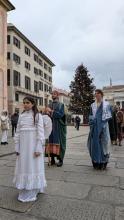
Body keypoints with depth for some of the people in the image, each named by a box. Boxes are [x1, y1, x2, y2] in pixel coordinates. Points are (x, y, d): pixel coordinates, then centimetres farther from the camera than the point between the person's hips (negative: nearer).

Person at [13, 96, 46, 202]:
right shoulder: (21, 116, 10)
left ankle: (32, 191, 17)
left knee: (33, 166, 3)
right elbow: (18, 132, 10)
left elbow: (40, 132, -9)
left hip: (33, 144, -5)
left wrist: (38, 148, -15)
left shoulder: (37, 115, -4)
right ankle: (25, 190, 28)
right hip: (23, 145, 5)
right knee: (23, 166, 11)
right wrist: (17, 147, 7)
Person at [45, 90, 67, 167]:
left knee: (59, 143, 0)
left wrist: (52, 111, -15)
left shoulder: (61, 105, 0)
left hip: (59, 127, -4)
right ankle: (52, 159, 14)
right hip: (51, 126, 5)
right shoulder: (50, 105, 15)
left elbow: (60, 114, -13)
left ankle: (60, 160, 10)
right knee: (51, 142, 3)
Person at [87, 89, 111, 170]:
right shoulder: (93, 105, 14)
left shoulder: (106, 104, 5)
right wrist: (92, 120, -4)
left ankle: (103, 163, 10)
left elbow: (109, 115, 0)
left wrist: (103, 120, -12)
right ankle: (96, 162, 11)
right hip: (95, 126, 3)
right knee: (95, 143, 1)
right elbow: (90, 115, 14)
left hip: (103, 126, -2)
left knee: (103, 143, -1)